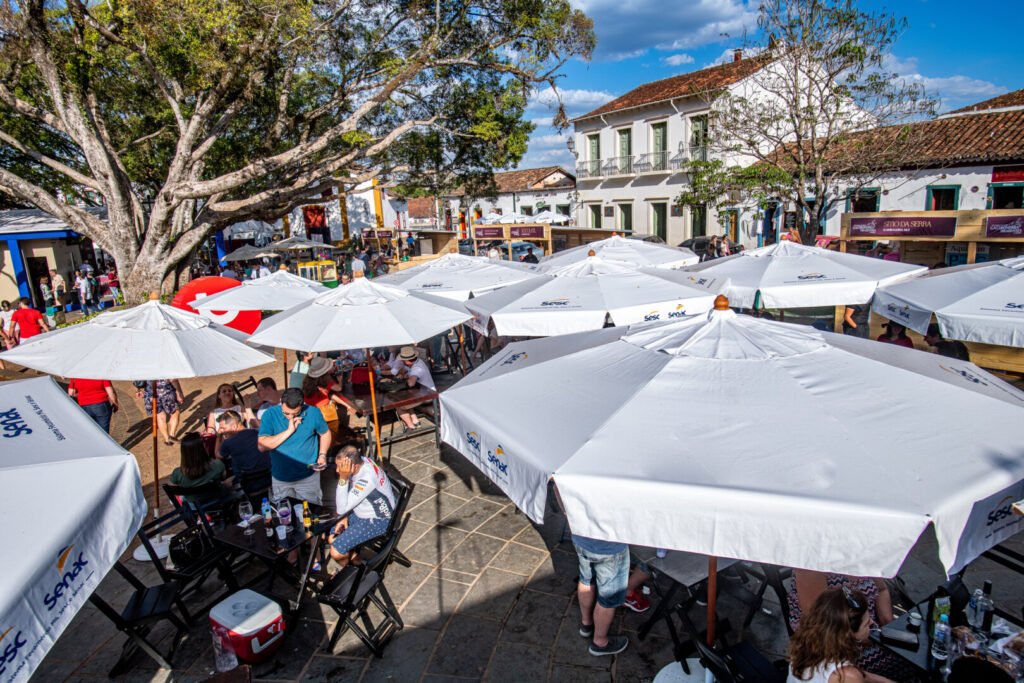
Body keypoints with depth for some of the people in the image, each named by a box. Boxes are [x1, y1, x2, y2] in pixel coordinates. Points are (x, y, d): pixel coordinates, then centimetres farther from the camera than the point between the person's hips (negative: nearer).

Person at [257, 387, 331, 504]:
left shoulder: (313, 413, -14)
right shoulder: (270, 415, -15)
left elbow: (325, 433, 3)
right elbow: (262, 446, -22)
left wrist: (322, 455, -10)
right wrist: (289, 431, -27)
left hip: (309, 476, 0)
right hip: (280, 477, 1)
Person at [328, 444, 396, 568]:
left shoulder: (366, 479, -36)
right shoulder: (359, 461, -13)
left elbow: (341, 509, -30)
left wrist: (343, 478, -37)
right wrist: (345, 516, -1)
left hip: (377, 520, -8)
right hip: (360, 511, 8)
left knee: (336, 552, -15)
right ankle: (353, 557, 27)